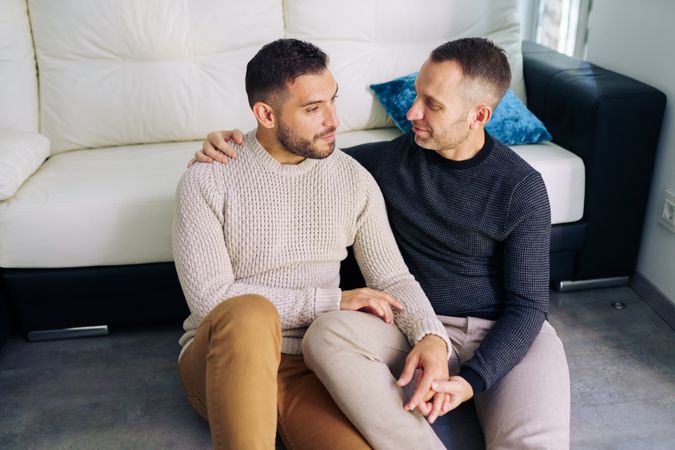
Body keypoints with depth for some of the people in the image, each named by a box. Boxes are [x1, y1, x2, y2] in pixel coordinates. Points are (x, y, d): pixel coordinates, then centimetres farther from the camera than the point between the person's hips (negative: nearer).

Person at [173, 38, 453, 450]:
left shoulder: (354, 180, 3)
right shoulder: (206, 181, -8)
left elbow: (393, 278, 4)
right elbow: (209, 298, -15)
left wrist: (433, 337, -18)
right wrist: (332, 301, -16)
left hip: (313, 366, 2)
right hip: (222, 362, -1)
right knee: (250, 313, -37)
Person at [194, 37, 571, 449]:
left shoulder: (521, 187, -8)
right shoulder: (394, 158, 0)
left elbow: (527, 303, -8)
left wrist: (472, 380, -23)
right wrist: (231, 145, -6)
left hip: (506, 334, -2)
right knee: (327, 332, -29)